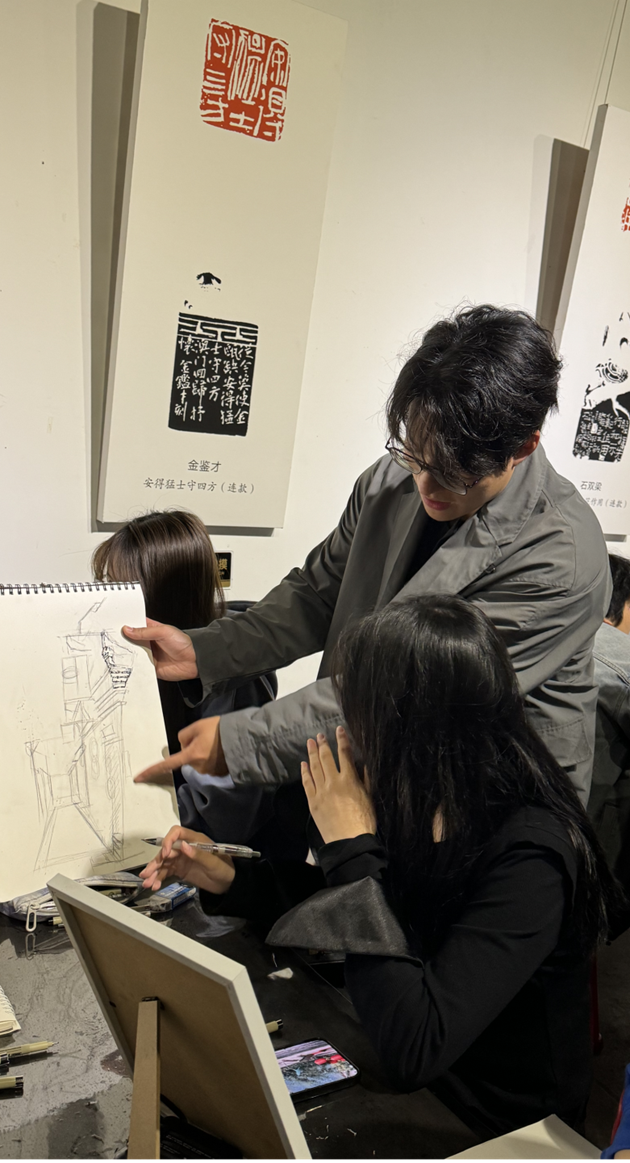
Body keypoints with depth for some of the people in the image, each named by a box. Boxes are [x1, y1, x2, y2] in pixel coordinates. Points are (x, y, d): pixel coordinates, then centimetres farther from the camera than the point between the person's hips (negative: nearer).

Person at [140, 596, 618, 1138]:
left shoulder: (528, 857, -29)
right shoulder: (421, 806, -7)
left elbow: (413, 1049, -35)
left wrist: (351, 845, -29)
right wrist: (227, 877, -2)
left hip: (491, 1129, -6)